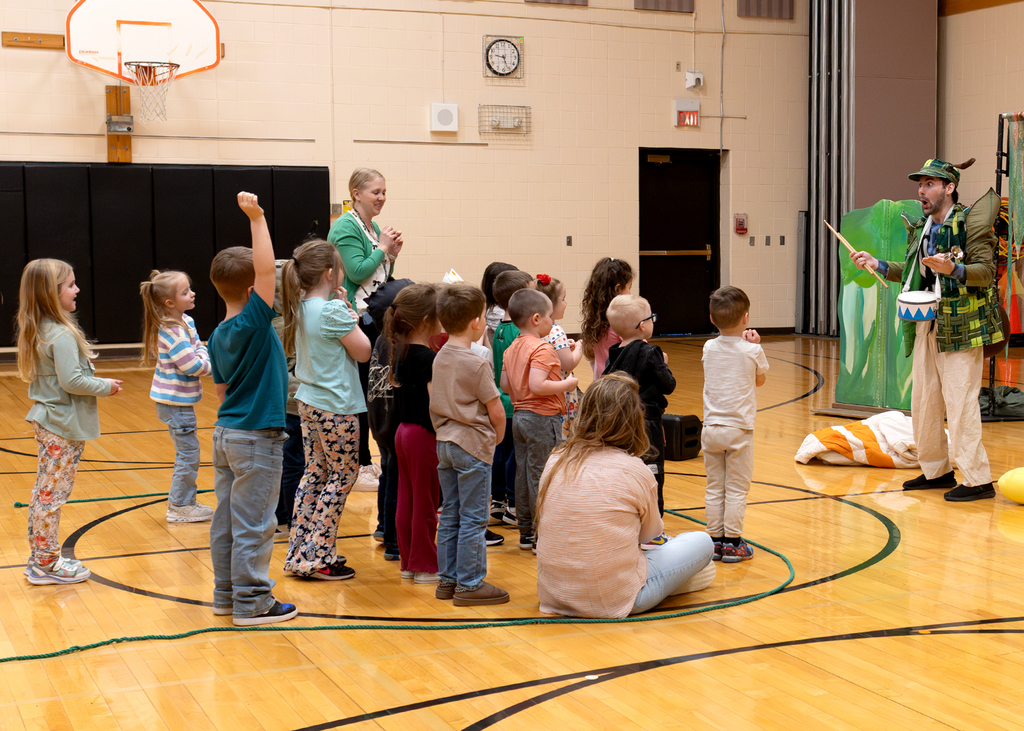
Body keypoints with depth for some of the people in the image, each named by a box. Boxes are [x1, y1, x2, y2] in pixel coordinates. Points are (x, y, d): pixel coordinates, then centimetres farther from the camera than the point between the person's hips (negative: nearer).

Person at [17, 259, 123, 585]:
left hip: (46, 420, 10)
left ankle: (40, 558, 23)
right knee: (53, 495, -1)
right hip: (63, 426, -10)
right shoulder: (62, 334, -20)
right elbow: (72, 381, -23)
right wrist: (105, 386, -9)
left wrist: (96, 380, 11)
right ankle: (46, 564, 7)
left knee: (44, 492, 15)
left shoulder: (39, 331, 9)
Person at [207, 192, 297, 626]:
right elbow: (267, 268, -26)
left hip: (226, 432, 8)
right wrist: (256, 218, -25)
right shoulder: (253, 322, -17)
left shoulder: (218, 336, 7)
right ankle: (251, 602, 5)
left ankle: (226, 594, 22)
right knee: (254, 524, -1)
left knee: (227, 519, 13)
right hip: (256, 439, -8)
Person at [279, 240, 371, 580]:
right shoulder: (333, 311, -19)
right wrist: (349, 311, -4)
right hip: (336, 407, -8)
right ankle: (316, 557, 3)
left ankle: (300, 552, 19)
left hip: (308, 404, 8)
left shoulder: (301, 308, 6)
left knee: (314, 474, 15)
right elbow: (364, 351, -10)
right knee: (341, 477, 2)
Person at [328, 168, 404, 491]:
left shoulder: (375, 228, 15)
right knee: (357, 393, -4)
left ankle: (365, 461, 21)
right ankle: (358, 468, 3)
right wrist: (382, 249, -11)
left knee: (368, 391, 13)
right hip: (355, 320, -9)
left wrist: (391, 256, 4)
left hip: (374, 319, 9)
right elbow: (357, 272, -21)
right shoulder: (345, 227, -11)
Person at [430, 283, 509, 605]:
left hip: (444, 443, 8)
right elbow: (496, 411, -13)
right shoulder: (476, 364, -17)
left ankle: (447, 580, 20)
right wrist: (497, 436, 5)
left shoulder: (439, 358, 6)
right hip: (473, 445, -8)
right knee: (473, 519, 0)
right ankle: (469, 584, 4)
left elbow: (437, 403, 11)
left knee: (450, 515, 14)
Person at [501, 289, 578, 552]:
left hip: (519, 416, 9)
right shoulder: (541, 348, -18)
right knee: (542, 477, -2)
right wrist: (567, 384, -17)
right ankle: (543, 535, 3)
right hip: (543, 418, -9)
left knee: (523, 473, 13)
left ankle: (526, 531, 21)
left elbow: (505, 385, 10)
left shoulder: (512, 348, 8)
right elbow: (537, 385, -28)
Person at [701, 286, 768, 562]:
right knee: (736, 490, 3)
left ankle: (715, 540, 14)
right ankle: (732, 543, 5)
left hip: (711, 428, 4)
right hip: (739, 429, -3)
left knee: (714, 488, 10)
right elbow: (760, 380, 9)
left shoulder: (709, 348, 2)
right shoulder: (752, 351, -8)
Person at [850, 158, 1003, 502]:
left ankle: (977, 480, -1)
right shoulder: (920, 228, 14)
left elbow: (986, 270, -17)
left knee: (959, 403, -9)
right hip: (925, 327, 8)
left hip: (960, 326, -8)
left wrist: (952, 268, -33)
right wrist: (877, 264, 14)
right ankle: (936, 470, 26)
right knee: (923, 402, 12)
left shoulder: (970, 223, -10)